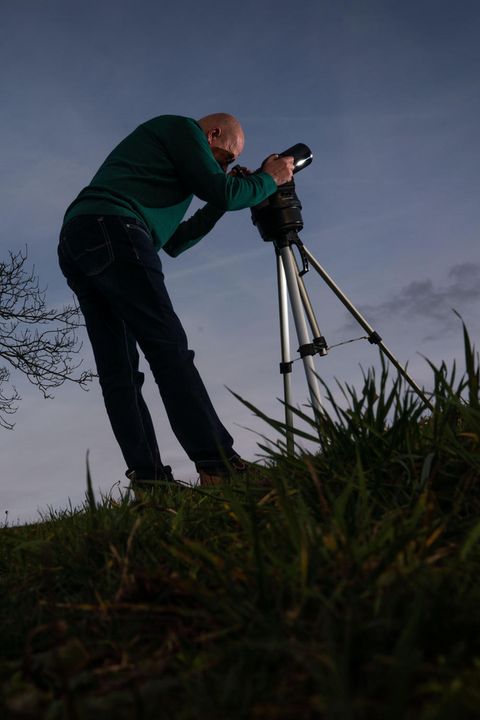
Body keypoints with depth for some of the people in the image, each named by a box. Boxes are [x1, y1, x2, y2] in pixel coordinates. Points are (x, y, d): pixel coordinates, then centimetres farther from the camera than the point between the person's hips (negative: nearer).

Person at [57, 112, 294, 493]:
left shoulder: (161, 152, 36)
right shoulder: (181, 127, 12)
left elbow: (173, 243, 30)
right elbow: (219, 190, 0)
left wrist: (220, 204, 28)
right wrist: (269, 180, 16)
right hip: (111, 230, -10)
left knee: (118, 371, -2)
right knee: (169, 350, -17)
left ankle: (148, 479, -7)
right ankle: (218, 464, -23)